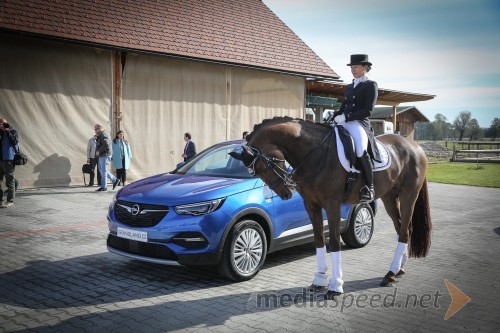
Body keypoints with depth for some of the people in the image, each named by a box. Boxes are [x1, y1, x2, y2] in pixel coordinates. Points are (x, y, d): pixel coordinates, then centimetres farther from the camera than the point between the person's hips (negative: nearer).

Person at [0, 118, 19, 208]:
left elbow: (15, 141, -16)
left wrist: (8, 131, -13)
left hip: (9, 160, -5)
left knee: (9, 181, -1)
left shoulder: (13, 132, 1)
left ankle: (10, 201, 5)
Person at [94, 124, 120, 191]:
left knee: (103, 171, -6)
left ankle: (103, 187, -1)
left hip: (105, 155, -11)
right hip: (102, 156, 11)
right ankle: (115, 180, 17)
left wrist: (99, 151, -21)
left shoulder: (103, 135, -14)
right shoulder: (101, 135, 20)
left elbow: (106, 145, -27)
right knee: (102, 170, 14)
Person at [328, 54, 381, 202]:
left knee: (361, 150, -34)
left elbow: (368, 110, -6)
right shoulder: (349, 87, 24)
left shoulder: (371, 85, 5)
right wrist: (334, 116, 1)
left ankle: (368, 187, -22)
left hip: (359, 123, -8)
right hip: (344, 123, 8)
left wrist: (347, 117, -15)